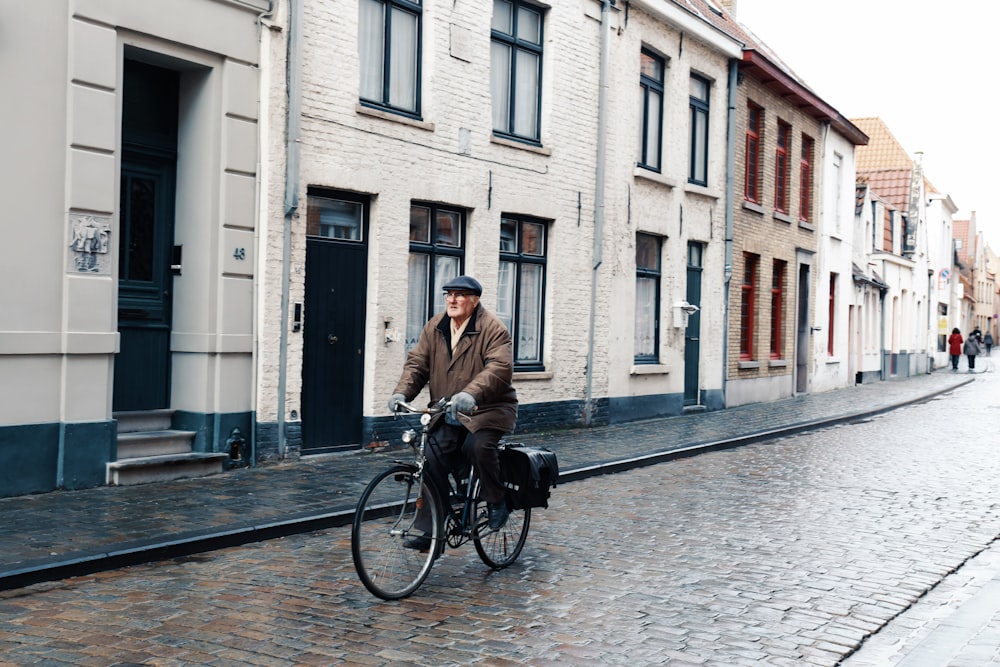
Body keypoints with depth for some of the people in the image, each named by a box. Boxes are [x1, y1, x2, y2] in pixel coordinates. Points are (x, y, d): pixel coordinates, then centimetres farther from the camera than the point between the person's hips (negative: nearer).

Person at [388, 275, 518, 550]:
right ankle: (430, 531, 3)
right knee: (434, 460, -6)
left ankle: (496, 502, -5)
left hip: (487, 409, -5)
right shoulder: (434, 328, 6)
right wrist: (402, 392, -17)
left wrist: (471, 394, -43)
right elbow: (417, 363, 3)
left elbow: (500, 368, -27)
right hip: (447, 414, 5)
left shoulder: (493, 330, -13)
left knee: (479, 446, -31)